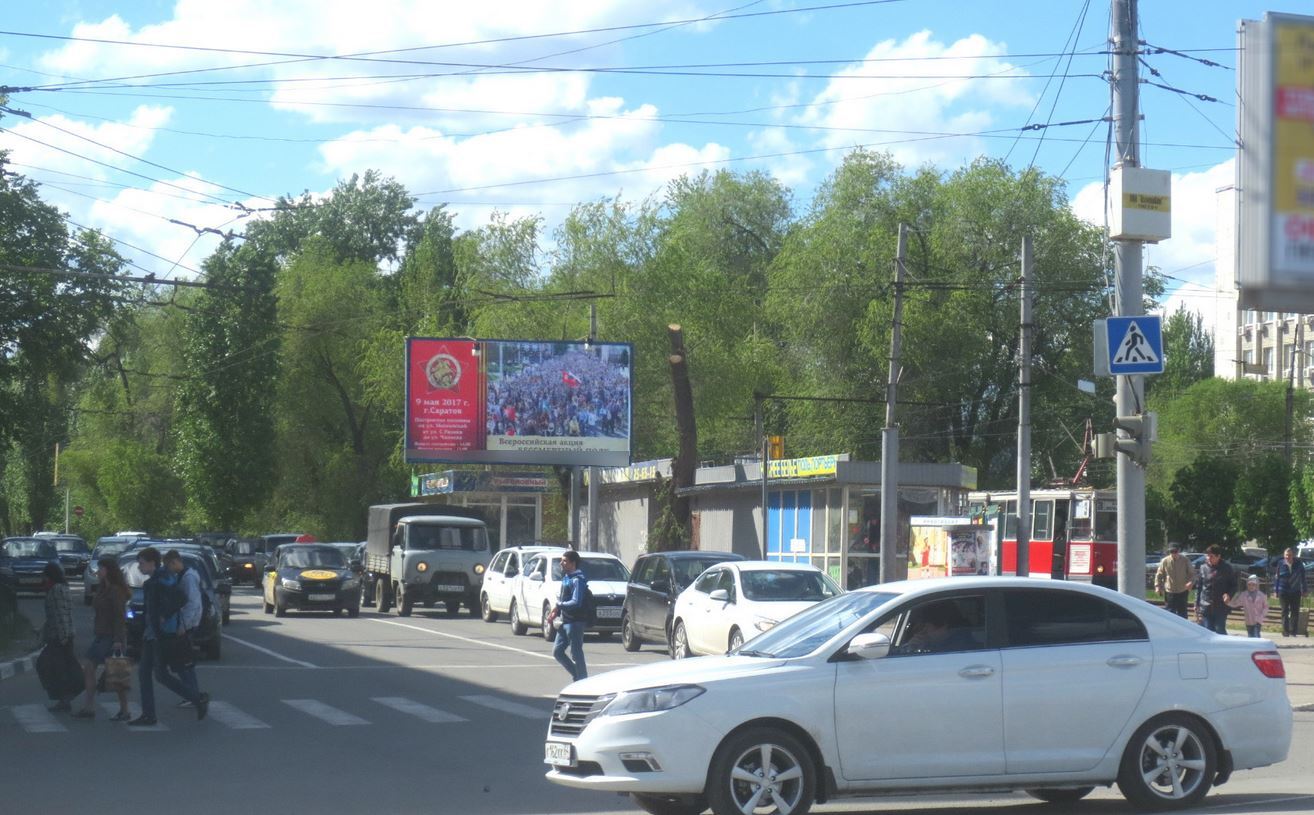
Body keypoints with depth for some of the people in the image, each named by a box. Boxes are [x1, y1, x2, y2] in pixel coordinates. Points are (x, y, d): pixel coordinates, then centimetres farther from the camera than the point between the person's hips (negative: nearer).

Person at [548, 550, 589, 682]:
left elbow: (576, 603, -23)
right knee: (557, 651, 11)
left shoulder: (578, 580, -15)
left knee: (576, 654, -5)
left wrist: (559, 605, -13)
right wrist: (556, 612, 8)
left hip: (575, 622, -10)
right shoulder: (566, 577, 15)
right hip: (565, 621, 10)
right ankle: (577, 676, 21)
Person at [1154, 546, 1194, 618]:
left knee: (1182, 613, 5)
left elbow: (1192, 574, 1)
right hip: (1169, 592, 0)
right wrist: (1157, 586, -7)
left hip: (1182, 592, 0)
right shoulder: (1165, 561, -1)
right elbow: (1159, 574, 6)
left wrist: (1191, 582, -19)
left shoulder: (1185, 561, -2)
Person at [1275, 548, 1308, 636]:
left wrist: (1303, 590, 3)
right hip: (1283, 591, -1)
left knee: (1295, 612, 3)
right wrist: (1275, 590, 1)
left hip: (1295, 592, 1)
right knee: (1285, 612, 2)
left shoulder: (1298, 564, -3)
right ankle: (1285, 632, 6)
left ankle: (1293, 632, 9)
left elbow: (1302, 578, 4)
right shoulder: (1281, 564, -4)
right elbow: (1277, 577, 2)